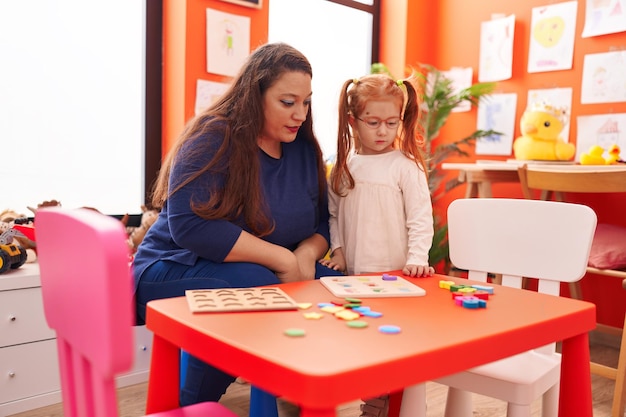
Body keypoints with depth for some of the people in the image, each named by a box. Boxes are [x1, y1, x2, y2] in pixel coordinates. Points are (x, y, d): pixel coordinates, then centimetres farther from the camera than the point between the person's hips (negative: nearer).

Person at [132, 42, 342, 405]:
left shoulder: (305, 148, 5)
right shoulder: (212, 138, -15)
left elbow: (322, 224, 9)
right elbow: (191, 225, -26)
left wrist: (306, 255, -15)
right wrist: (283, 258, -25)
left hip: (277, 275, 6)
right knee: (260, 287, -35)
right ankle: (192, 407, -11)